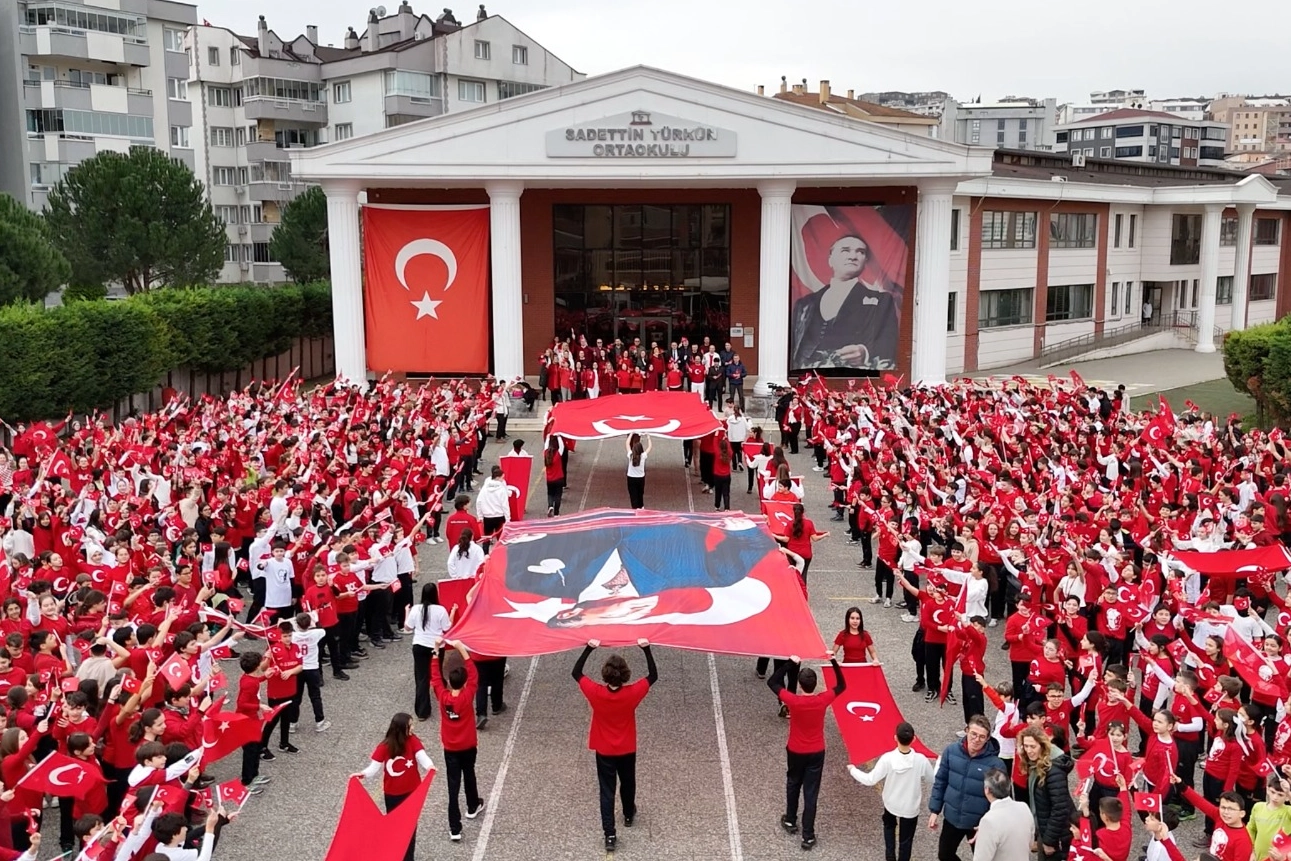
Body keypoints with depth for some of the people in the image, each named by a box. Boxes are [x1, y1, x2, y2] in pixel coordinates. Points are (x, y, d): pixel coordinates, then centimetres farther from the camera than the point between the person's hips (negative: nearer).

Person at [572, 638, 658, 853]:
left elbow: (576, 673, -9)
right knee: (627, 783, 26)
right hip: (627, 750, 1)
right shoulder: (632, 693, -25)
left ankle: (610, 834, 5)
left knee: (607, 791, 8)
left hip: (604, 751, -1)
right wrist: (646, 649, -10)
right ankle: (629, 815, 49)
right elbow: (653, 676, -10)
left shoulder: (595, 693, -25)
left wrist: (589, 648, -10)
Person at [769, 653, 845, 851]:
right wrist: (834, 662, 3)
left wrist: (791, 663, -10)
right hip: (816, 752, 1)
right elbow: (841, 685, 1)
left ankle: (790, 821, 41)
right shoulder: (823, 700, -18)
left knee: (793, 785, 24)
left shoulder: (793, 701, -23)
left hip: (795, 751, -1)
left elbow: (772, 682, -11)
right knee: (811, 793, 6)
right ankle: (808, 836, 10)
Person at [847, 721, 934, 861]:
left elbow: (870, 780, -21)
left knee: (889, 826, 32)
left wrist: (853, 770, -5)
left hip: (891, 803, 1)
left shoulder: (887, 758, -28)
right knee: (906, 839, 18)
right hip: (911, 807, -1)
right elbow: (932, 779, -8)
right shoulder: (921, 760, -27)